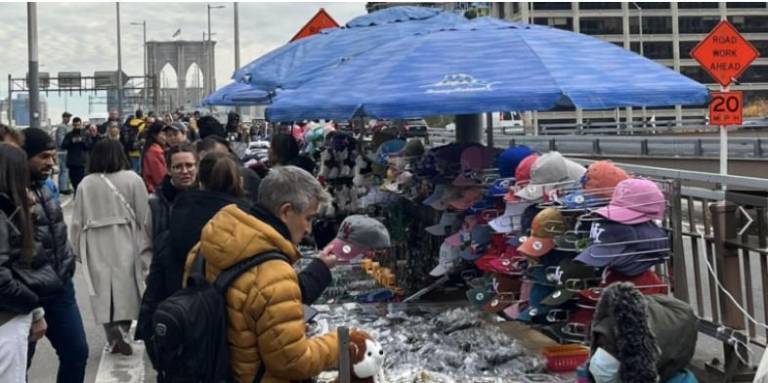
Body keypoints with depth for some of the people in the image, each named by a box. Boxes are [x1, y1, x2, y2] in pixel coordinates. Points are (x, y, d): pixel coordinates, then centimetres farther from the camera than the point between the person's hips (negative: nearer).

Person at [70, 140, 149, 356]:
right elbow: (144, 216, -4)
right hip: (126, 245, -1)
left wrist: (78, 249, 15)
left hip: (97, 247, 1)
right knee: (125, 289, 7)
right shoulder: (132, 179, -6)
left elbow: (77, 221, 3)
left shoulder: (86, 183, -1)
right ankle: (121, 329, -8)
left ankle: (113, 336, 5)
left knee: (103, 290, 10)